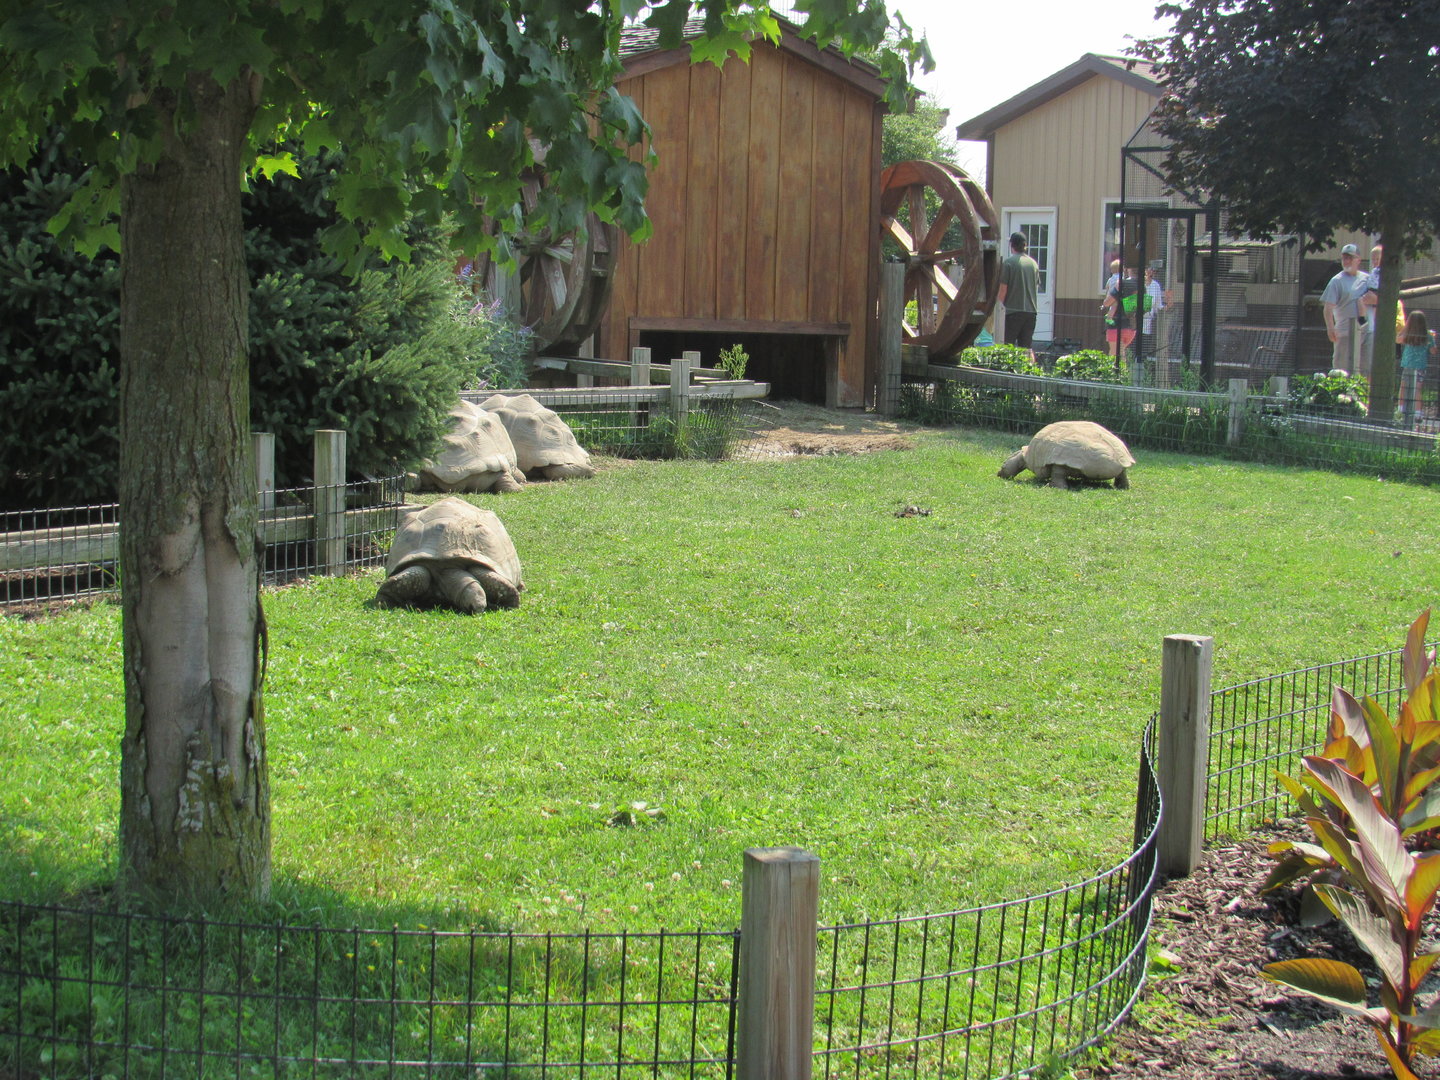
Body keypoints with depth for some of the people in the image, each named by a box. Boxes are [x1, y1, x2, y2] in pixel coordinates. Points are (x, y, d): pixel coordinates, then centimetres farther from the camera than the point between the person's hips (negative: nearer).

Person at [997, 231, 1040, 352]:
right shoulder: (1033, 263, 9)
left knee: (1009, 346, -1)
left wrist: (999, 301, 7)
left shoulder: (1008, 262, -8)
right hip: (1031, 310, 5)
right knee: (1026, 347, 10)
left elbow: (1003, 289, -9)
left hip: (1013, 310, -5)